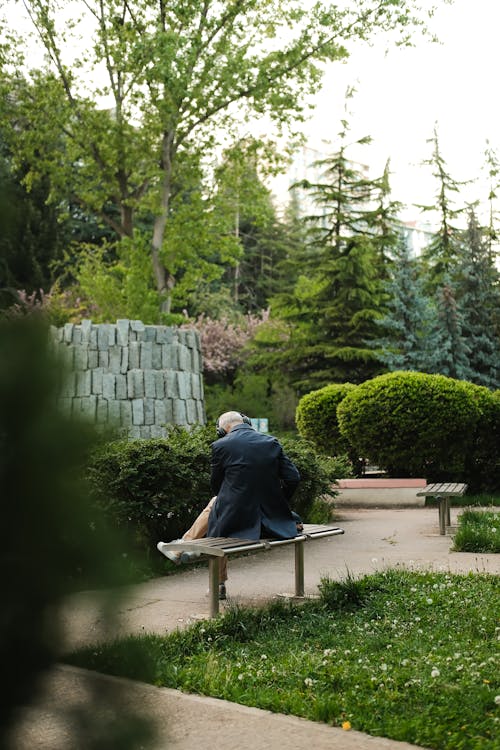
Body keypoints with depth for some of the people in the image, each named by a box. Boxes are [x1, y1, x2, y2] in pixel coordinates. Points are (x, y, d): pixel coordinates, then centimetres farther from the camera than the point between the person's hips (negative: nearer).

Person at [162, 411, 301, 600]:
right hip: (272, 519, 4)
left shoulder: (220, 446, -6)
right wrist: (276, 504, 16)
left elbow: (216, 485, 6)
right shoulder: (272, 443, 2)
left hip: (235, 521, -4)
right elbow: (293, 478, 1)